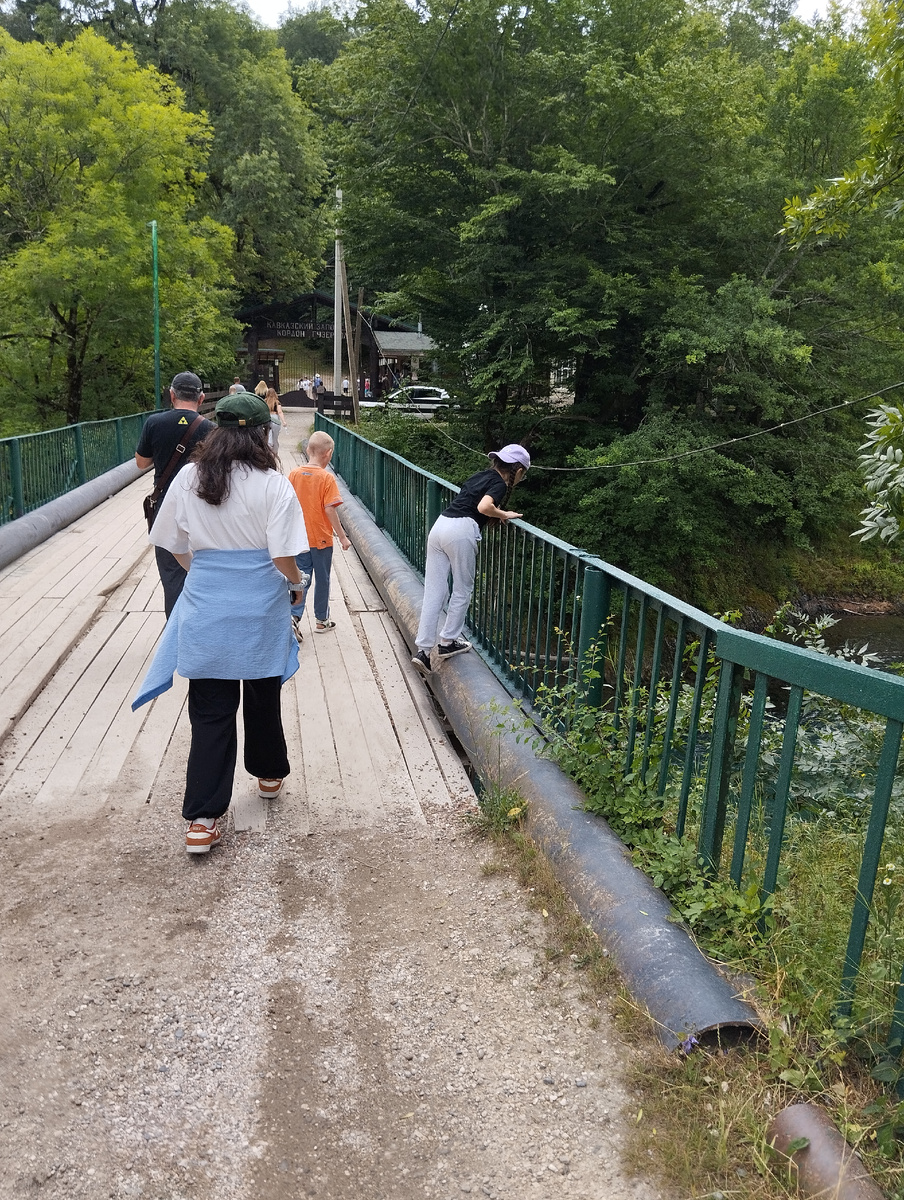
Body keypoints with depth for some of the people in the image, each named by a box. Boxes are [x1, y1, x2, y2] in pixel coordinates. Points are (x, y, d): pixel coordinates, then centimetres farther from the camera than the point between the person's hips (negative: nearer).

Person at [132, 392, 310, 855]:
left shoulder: (189, 478, -1)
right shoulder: (272, 484, -11)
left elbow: (175, 545, 5)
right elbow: (283, 556, -14)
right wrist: (296, 583, 6)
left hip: (206, 606, 2)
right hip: (261, 608, -1)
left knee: (210, 711, 6)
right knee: (262, 696, 20)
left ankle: (202, 819, 5)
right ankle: (269, 774, 42)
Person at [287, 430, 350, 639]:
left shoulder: (294, 474, -2)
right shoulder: (327, 478, -15)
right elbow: (330, 510, -17)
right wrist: (342, 536, -9)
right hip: (321, 539, -3)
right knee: (322, 579, 11)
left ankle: (295, 615, -4)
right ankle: (322, 620, 23)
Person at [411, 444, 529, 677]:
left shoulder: (482, 475, 24)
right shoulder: (500, 483, 1)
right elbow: (483, 507, -16)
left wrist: (497, 514, 26)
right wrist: (505, 515, 1)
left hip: (439, 525, 7)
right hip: (461, 530, -7)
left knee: (434, 593, 5)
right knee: (462, 591, 12)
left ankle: (423, 650, 2)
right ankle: (448, 642, 21)